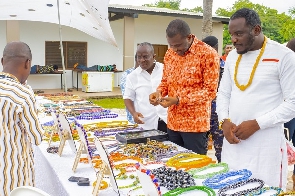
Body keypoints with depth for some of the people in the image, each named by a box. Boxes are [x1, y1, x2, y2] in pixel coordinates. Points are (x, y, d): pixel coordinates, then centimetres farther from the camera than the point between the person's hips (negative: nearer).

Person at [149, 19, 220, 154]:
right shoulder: (169, 54, 7)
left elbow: (210, 91, -14)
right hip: (173, 122, 6)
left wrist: (178, 100, -20)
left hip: (195, 124, -5)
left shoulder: (208, 54, -11)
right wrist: (159, 92, -4)